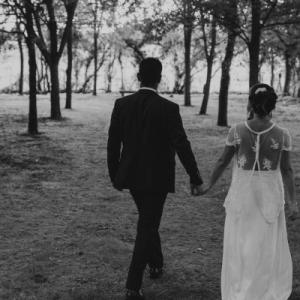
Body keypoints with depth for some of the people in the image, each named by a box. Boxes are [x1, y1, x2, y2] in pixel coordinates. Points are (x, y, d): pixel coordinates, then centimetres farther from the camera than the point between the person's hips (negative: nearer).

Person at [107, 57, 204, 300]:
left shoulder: (122, 105, -4)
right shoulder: (168, 109, -15)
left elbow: (113, 144, 0)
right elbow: (182, 146, -17)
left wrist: (114, 175, 12)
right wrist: (195, 179, -9)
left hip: (132, 176, 5)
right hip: (157, 178, -4)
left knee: (148, 222, 25)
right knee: (147, 228, 3)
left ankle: (156, 265, 42)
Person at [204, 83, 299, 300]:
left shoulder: (237, 131, -13)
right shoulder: (282, 135, -13)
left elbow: (223, 162, -5)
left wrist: (210, 185, 11)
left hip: (241, 195, 0)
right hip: (270, 196, 0)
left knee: (240, 245, 15)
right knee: (267, 246, 17)